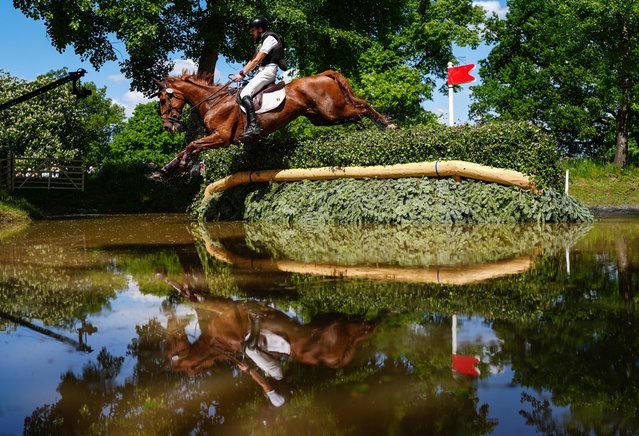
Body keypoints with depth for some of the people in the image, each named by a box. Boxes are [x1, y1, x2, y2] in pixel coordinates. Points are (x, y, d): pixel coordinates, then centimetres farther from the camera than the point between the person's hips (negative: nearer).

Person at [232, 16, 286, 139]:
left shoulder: (269, 38, -7)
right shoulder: (262, 41, 25)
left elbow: (257, 60, -14)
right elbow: (252, 60, 23)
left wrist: (242, 74, -13)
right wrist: (240, 73, 10)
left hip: (268, 71, -11)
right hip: (262, 72, 11)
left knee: (245, 94, -25)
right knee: (241, 92, 8)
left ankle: (253, 126, -38)